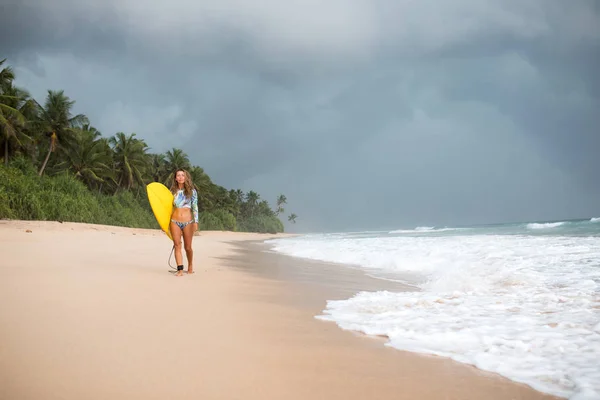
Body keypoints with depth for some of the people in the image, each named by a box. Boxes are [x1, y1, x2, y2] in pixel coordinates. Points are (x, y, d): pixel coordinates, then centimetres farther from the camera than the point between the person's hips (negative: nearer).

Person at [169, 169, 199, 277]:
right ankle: (180, 270, -4)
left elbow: (195, 207, 2)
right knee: (177, 246, -4)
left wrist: (195, 222, -4)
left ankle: (190, 266, 29)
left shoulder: (192, 191, 2)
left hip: (188, 222, -1)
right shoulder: (173, 191, 8)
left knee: (188, 247, 5)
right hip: (175, 221, 2)